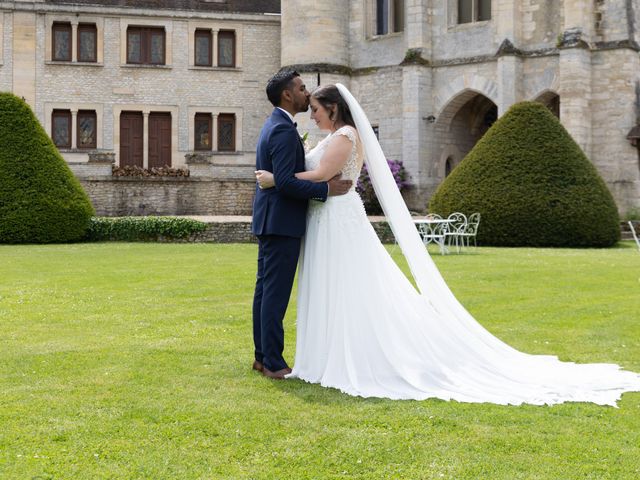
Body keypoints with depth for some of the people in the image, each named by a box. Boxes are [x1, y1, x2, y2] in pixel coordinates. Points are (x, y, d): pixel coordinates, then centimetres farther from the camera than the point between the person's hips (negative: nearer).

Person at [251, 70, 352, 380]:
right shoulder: (284, 130, -17)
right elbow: (285, 181, -24)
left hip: (270, 221, 11)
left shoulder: (273, 126, 17)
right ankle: (273, 364, -2)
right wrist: (326, 188, -20)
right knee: (276, 293, -6)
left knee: (265, 290, 12)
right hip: (282, 223, -11)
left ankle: (263, 356, 20)